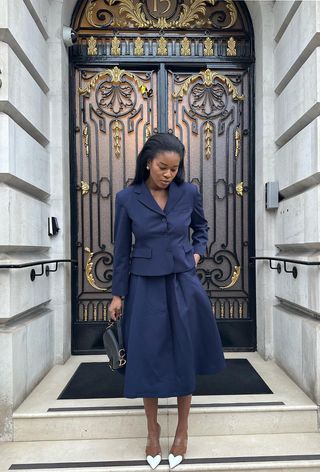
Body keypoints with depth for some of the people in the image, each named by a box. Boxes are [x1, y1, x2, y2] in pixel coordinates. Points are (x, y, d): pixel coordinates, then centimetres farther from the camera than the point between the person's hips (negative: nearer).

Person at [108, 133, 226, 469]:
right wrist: (118, 294, 1)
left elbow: (201, 227, 17)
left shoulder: (189, 193, -3)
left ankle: (182, 429, 34)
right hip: (145, 286, -1)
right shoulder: (127, 198, -6)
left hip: (182, 284, 1)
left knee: (184, 354, 11)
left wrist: (197, 252, -1)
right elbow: (121, 250, -1)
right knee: (147, 355, 8)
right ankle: (152, 430, 33)